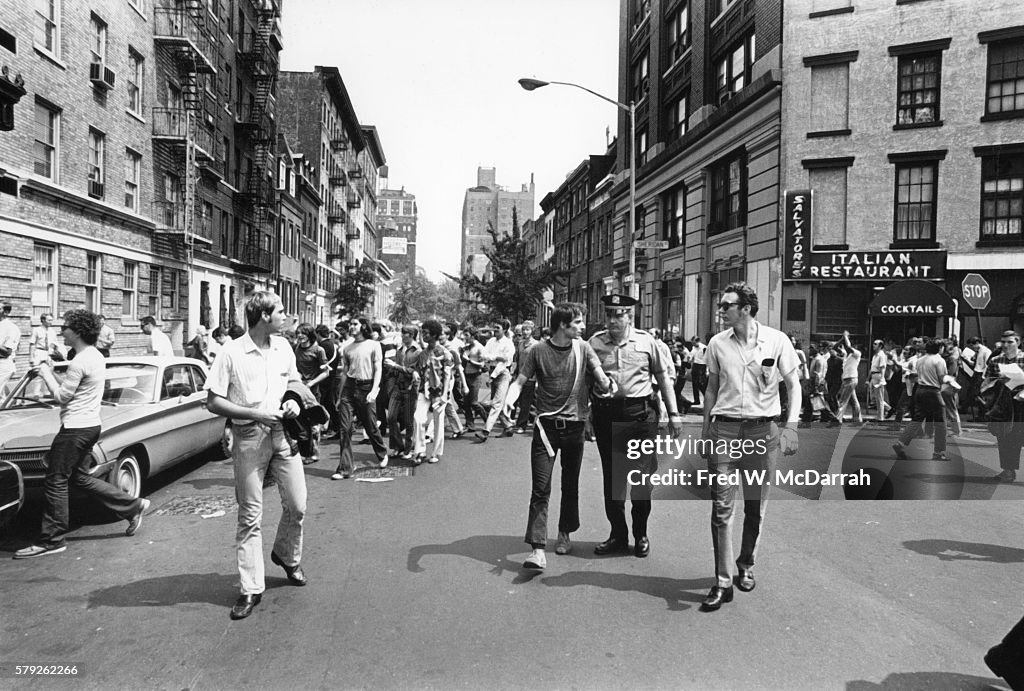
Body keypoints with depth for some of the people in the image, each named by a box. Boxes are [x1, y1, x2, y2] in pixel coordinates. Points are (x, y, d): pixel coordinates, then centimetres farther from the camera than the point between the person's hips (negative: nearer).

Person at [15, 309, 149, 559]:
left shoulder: (80, 361, -19)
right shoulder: (95, 357, 12)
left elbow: (61, 396, -15)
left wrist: (46, 373, -4)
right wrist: (51, 372, 10)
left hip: (76, 428, -10)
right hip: (90, 425, 10)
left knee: (55, 482, -1)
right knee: (80, 478, 17)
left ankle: (52, 540, 7)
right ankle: (132, 506, 17)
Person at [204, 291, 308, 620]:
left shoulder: (283, 347, 6)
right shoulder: (231, 353, -11)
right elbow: (214, 402, -10)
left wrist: (294, 402, -1)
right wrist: (257, 414, -19)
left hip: (283, 432, 5)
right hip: (249, 437, -4)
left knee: (297, 505, 8)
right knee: (250, 516, 2)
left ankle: (287, 556, 37)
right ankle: (251, 589, 11)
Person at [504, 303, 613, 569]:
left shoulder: (583, 349, 2)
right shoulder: (538, 351, -5)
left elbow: (601, 377, -6)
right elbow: (520, 382, -3)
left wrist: (608, 384, -29)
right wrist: (508, 401, -22)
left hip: (574, 425, 3)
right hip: (546, 425, -3)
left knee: (570, 485, 15)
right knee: (541, 488, -8)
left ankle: (564, 534, 35)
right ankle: (538, 549, -8)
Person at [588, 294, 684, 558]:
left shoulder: (646, 341, 1)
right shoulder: (594, 343, 3)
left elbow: (663, 377, 8)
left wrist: (673, 413, 6)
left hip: (639, 413, -1)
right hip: (605, 414, 1)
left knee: (641, 475, 4)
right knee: (611, 477, 9)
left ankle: (641, 535, 21)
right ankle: (618, 534, 23)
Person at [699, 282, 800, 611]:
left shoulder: (776, 340, -3)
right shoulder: (717, 343, 4)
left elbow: (794, 385, 2)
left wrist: (791, 425, -9)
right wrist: (705, 429, 10)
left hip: (762, 429, -1)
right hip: (724, 428, 1)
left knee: (756, 506, 10)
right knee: (722, 507, -4)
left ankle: (746, 566, 32)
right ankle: (723, 582, 1)